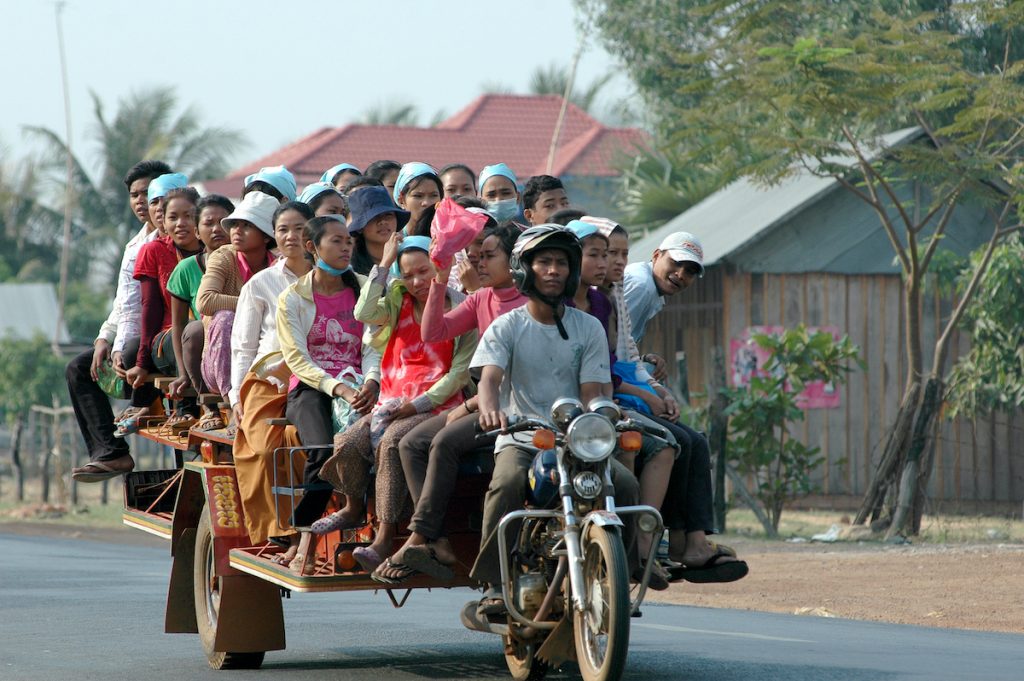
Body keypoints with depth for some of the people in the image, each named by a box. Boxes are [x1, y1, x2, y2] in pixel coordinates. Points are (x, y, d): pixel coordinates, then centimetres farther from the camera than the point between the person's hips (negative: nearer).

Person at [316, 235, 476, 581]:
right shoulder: (398, 301, 15)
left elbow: (460, 371, -5)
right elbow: (365, 313, -7)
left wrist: (420, 403, -13)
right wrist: (384, 264, -4)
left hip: (435, 406, -5)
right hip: (392, 404, 5)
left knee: (390, 444, -33)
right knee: (347, 444, -19)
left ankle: (384, 539, -36)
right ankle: (353, 507, 12)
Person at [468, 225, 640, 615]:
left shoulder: (588, 329, 12)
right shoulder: (506, 327, 5)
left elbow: (592, 391, 4)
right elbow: (489, 377, -11)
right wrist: (490, 408, -36)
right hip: (520, 437, -2)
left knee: (625, 485, -24)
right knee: (508, 482, -35)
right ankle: (494, 583, -27)